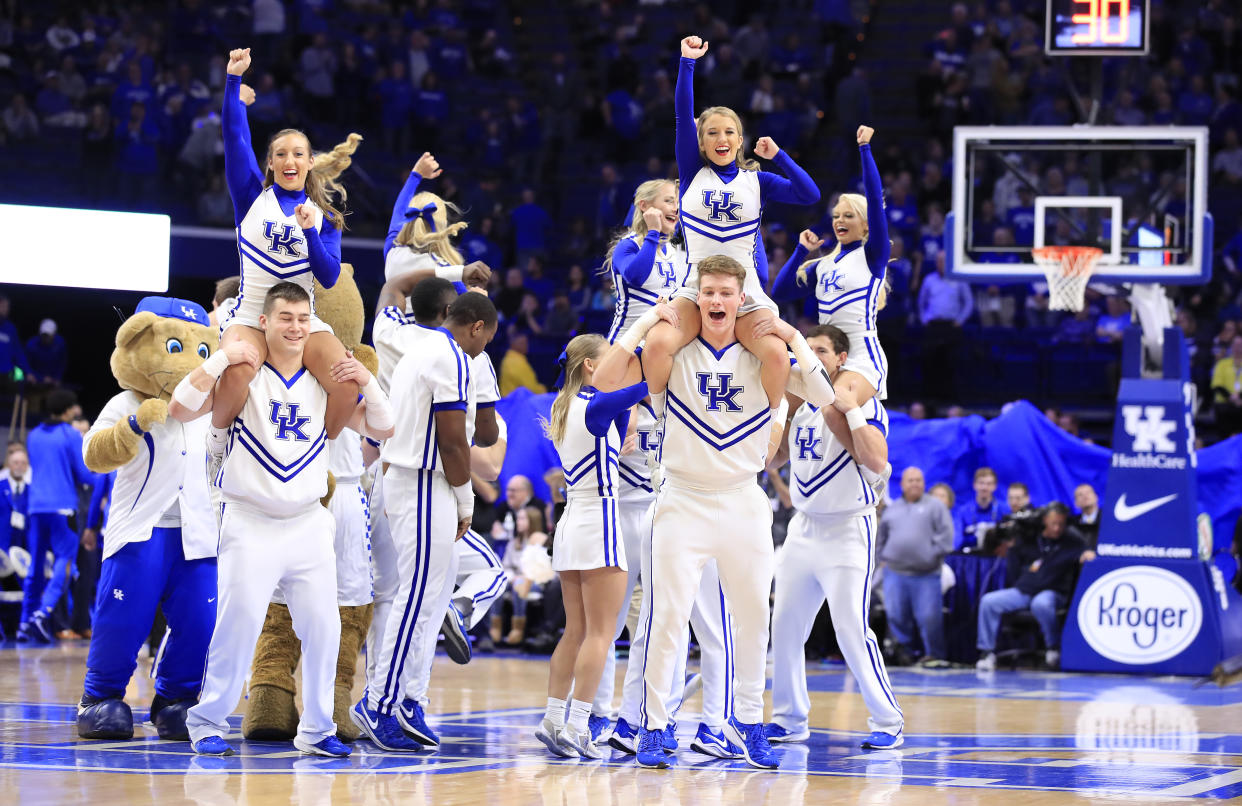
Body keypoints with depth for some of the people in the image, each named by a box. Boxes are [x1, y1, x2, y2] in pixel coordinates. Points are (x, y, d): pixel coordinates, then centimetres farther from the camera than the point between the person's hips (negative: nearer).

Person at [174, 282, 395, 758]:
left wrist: (367, 382, -4)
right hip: (250, 522, -4)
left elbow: (381, 429, 12)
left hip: (308, 523, 4)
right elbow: (180, 410, -11)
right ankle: (207, 723, 2)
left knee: (323, 627, 1)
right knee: (239, 624, -11)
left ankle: (316, 729, 13)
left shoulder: (325, 383, 10)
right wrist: (220, 360, -19)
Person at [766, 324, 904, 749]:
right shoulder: (799, 404, 10)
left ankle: (887, 721, -4)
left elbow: (876, 461, -24)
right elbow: (768, 460, 17)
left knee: (851, 629, -13)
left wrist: (851, 410, -27)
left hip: (847, 529, -7)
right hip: (804, 526, 7)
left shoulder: (864, 402, -10)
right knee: (785, 626, 6)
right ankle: (789, 718, 16)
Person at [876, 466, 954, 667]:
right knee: (896, 616, 2)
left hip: (926, 574, -4)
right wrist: (881, 558, 13)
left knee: (929, 616, -7)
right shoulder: (893, 508, 17)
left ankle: (934, 654, 3)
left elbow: (946, 533, -1)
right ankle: (905, 651, 14)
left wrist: (935, 554, -9)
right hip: (895, 573, 4)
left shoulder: (935, 506, 5)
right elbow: (881, 536, 24)